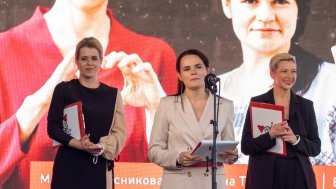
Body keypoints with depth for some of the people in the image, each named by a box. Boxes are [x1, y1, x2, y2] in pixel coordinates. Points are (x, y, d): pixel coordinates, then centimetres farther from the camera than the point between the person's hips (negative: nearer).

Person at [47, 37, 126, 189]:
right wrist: (78, 144, -18)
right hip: (69, 165, -2)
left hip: (100, 167, 2)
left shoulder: (113, 94, 11)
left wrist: (102, 146, -14)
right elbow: (53, 127, -2)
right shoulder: (64, 89, 4)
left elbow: (120, 132, 6)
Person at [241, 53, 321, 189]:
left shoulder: (305, 105, 9)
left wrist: (296, 140, -11)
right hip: (265, 177, -1)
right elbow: (246, 147, -1)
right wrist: (270, 135, -17)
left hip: (297, 177, 2)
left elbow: (316, 147, 8)